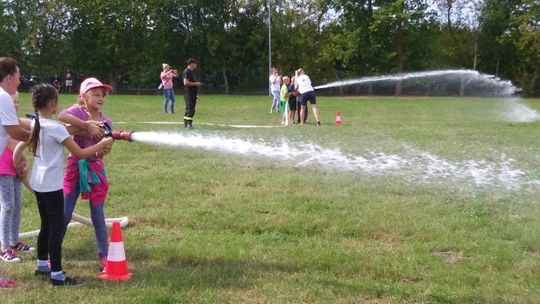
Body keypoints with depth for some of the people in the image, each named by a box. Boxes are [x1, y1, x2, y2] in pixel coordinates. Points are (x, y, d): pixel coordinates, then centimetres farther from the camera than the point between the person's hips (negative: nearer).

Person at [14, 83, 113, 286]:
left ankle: (42, 265, 32)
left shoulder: (33, 125, 4)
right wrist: (103, 144, -8)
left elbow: (18, 149, 11)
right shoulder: (56, 128, -19)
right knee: (57, 227, -3)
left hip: (38, 184, 8)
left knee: (46, 225, 20)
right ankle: (57, 275, 0)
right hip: (52, 186, -8)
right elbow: (80, 153, -18)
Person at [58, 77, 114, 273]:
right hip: (76, 166, -2)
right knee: (64, 214, 3)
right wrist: (88, 125, -30)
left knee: (98, 215, 6)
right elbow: (62, 116, -31)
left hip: (96, 168, 3)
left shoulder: (106, 122, 4)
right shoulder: (78, 110, -7)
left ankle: (104, 256, 14)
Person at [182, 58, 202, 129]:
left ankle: (185, 123, 19)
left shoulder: (192, 72, 20)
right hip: (188, 94, -10)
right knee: (190, 110, -13)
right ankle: (189, 124, -14)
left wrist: (197, 95, 23)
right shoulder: (186, 72, -11)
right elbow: (186, 83, -23)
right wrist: (196, 83, -17)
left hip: (193, 94, 10)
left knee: (190, 109, 13)